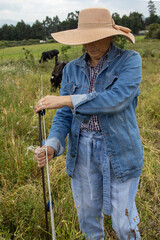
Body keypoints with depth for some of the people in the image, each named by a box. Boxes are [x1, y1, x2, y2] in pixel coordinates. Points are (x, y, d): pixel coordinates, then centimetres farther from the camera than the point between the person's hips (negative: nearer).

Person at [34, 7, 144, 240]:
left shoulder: (130, 60, -11)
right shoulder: (72, 70, 2)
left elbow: (116, 99, -27)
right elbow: (65, 116, -1)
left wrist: (66, 100, -31)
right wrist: (51, 147, -19)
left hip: (119, 152, -3)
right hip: (82, 152, 4)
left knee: (123, 221, 7)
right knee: (88, 212, 19)